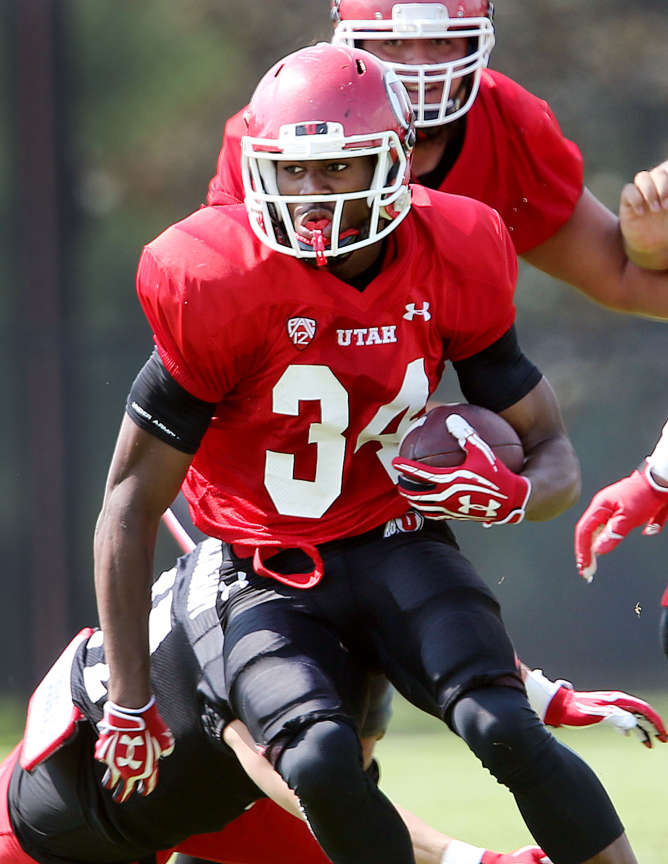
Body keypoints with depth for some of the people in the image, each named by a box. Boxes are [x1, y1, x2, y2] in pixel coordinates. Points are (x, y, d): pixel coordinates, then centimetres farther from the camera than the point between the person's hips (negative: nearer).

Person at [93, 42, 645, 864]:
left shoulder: (453, 265, -6)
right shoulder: (222, 284, -16)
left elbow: (554, 455, 4)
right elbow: (131, 501, -9)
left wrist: (507, 493, -23)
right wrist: (129, 703, -11)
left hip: (399, 547, 2)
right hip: (273, 582, -2)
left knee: (504, 727, -26)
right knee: (320, 759, -31)